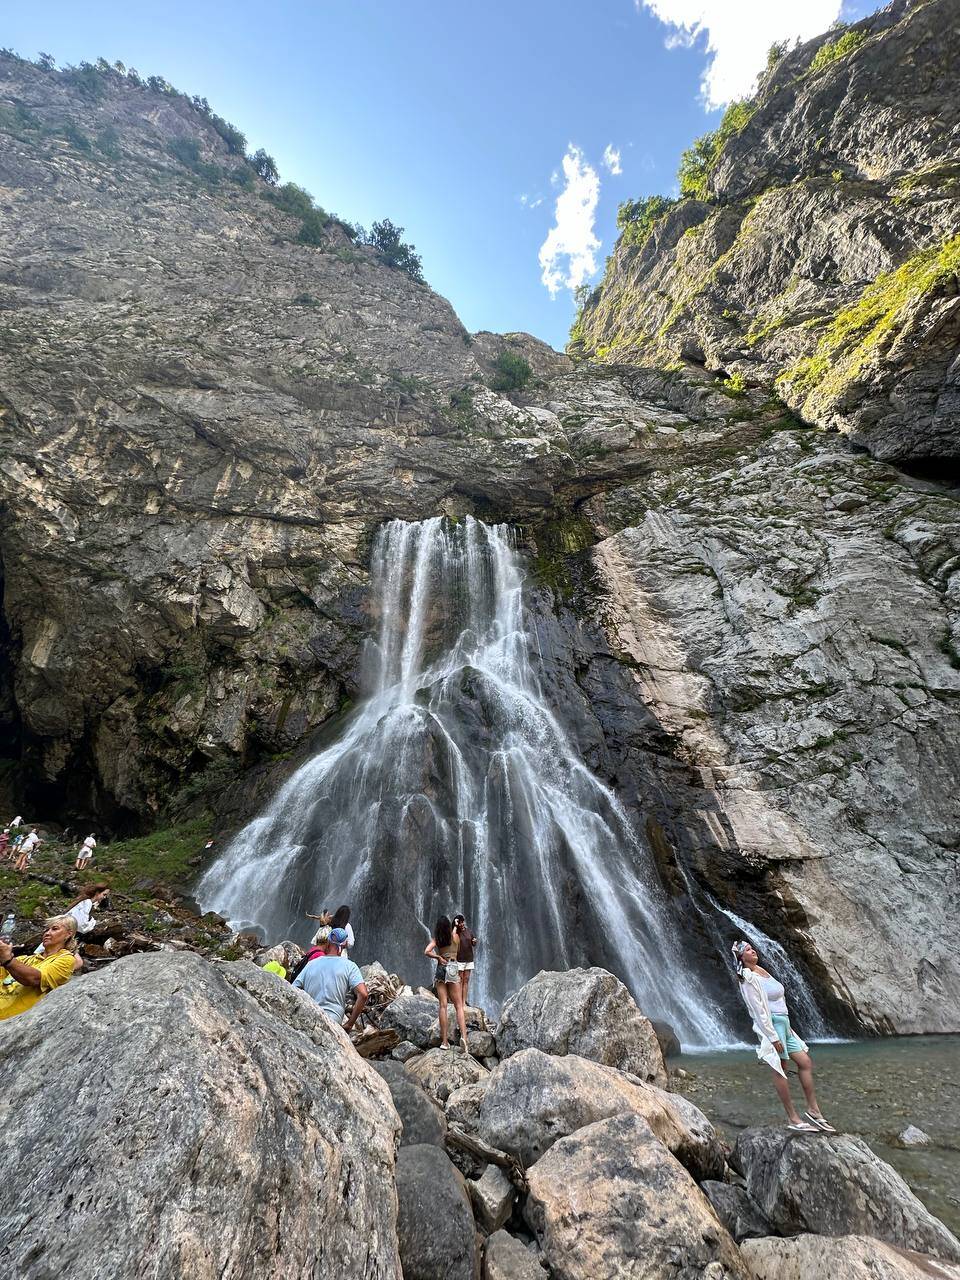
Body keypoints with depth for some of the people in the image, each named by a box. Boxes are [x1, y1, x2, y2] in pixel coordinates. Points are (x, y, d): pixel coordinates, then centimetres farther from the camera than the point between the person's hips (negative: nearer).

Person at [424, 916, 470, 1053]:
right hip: (453, 969, -1)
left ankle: (444, 1041, 4)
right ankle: (463, 1035, -16)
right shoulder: (455, 936, 1)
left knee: (443, 1005, 4)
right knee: (459, 1006, 1)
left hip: (440, 970, 1)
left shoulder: (435, 939, 0)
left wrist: (438, 957, -2)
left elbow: (426, 951, -15)